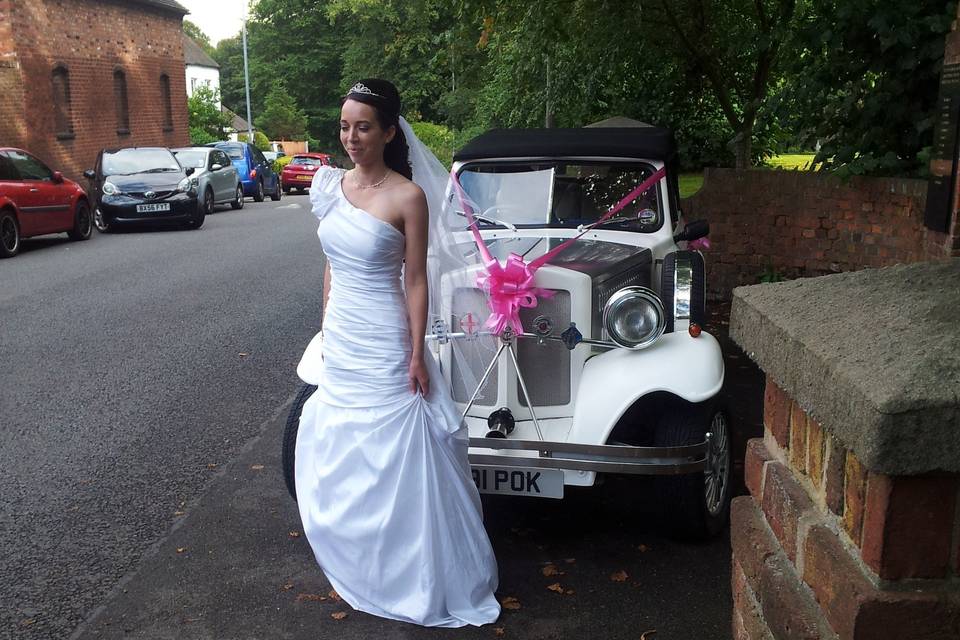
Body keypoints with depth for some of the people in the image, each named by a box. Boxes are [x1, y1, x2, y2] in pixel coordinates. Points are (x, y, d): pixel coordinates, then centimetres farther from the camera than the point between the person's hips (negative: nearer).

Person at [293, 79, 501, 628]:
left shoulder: (407, 196, -13)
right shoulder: (333, 185, 5)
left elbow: (415, 280, -11)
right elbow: (333, 266, 12)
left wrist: (417, 355, -13)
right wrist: (327, 331, 14)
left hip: (384, 348, -6)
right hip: (339, 343, 7)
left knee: (394, 463, 4)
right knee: (338, 462, 16)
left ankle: (416, 581, 23)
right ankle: (356, 566, 37)